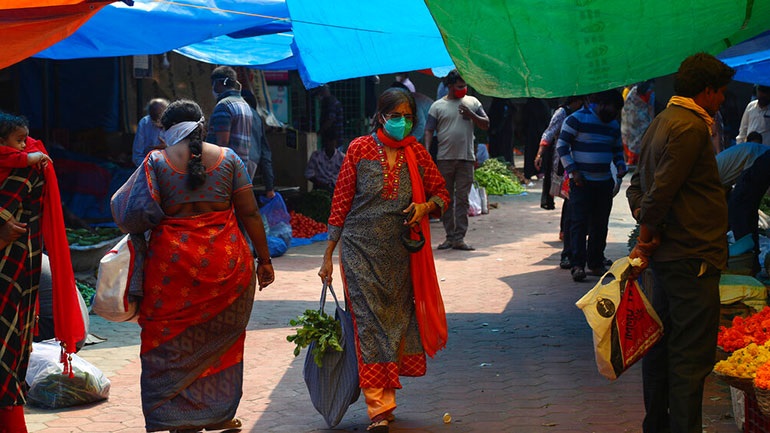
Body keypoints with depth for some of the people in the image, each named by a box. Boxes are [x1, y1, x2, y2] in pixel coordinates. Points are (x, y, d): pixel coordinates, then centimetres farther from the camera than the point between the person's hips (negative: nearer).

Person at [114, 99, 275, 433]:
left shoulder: (156, 162, 0)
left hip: (173, 263, -2)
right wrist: (263, 260, 8)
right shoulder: (227, 158, 5)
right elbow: (249, 213, 2)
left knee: (173, 343, 6)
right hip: (226, 262, 2)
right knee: (221, 337, 15)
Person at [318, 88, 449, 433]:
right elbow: (341, 203, 0)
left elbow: (441, 193, 14)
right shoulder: (360, 149, -3)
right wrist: (328, 255, -1)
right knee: (370, 323, -7)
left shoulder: (416, 153, 5)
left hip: (400, 255, 3)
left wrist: (426, 206, -10)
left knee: (396, 321, 7)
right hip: (362, 250, -3)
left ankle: (385, 398, 21)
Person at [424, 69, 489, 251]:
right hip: (444, 159, -1)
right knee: (446, 200, 3)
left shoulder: (472, 102, 11)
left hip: (466, 159, 1)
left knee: (462, 200, -1)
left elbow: (486, 125, 11)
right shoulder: (438, 106, 5)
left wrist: (471, 115, -6)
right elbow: (429, 131, 3)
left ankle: (459, 238, 0)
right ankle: (450, 236, 10)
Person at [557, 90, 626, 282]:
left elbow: (618, 149, 27)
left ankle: (596, 263, 16)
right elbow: (562, 145, -6)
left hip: (605, 182, 6)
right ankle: (577, 265, -12)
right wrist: (572, 170, -13)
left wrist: (620, 165, 6)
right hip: (581, 182, -6)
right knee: (579, 223, -11)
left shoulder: (613, 125, 14)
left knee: (600, 224, 8)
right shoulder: (577, 119, -6)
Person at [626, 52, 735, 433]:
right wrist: (645, 238, -10)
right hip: (692, 258, -10)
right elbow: (661, 190, -21)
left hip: (668, 256, 10)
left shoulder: (661, 122, 16)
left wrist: (647, 233, 5)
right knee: (691, 358, -6)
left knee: (662, 347, 17)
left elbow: (637, 185, 17)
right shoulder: (691, 127, -16)